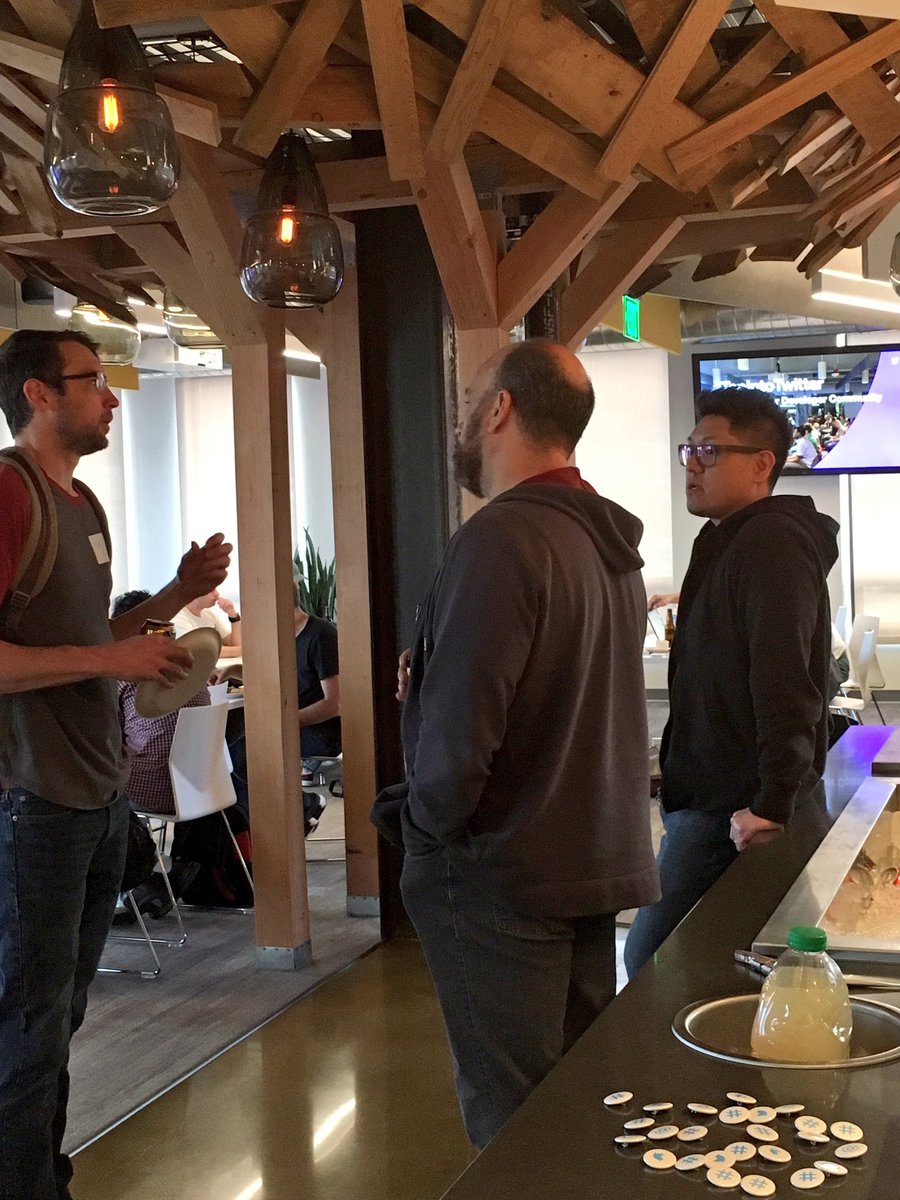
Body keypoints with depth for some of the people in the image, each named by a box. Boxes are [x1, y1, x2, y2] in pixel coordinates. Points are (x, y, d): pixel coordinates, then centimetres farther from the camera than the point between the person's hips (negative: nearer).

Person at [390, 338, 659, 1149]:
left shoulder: (502, 538, -19)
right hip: (597, 864, 9)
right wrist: (433, 678, 5)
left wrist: (426, 829, -6)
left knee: (512, 1124, 4)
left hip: (501, 877, -9)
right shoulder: (611, 541, 9)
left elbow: (459, 730, -25)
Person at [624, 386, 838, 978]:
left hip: (734, 810, -10)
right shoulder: (731, 541, 19)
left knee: (652, 961, -9)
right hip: (713, 798, 10)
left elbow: (783, 685, -25)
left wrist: (774, 803, -27)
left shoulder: (770, 543, -15)